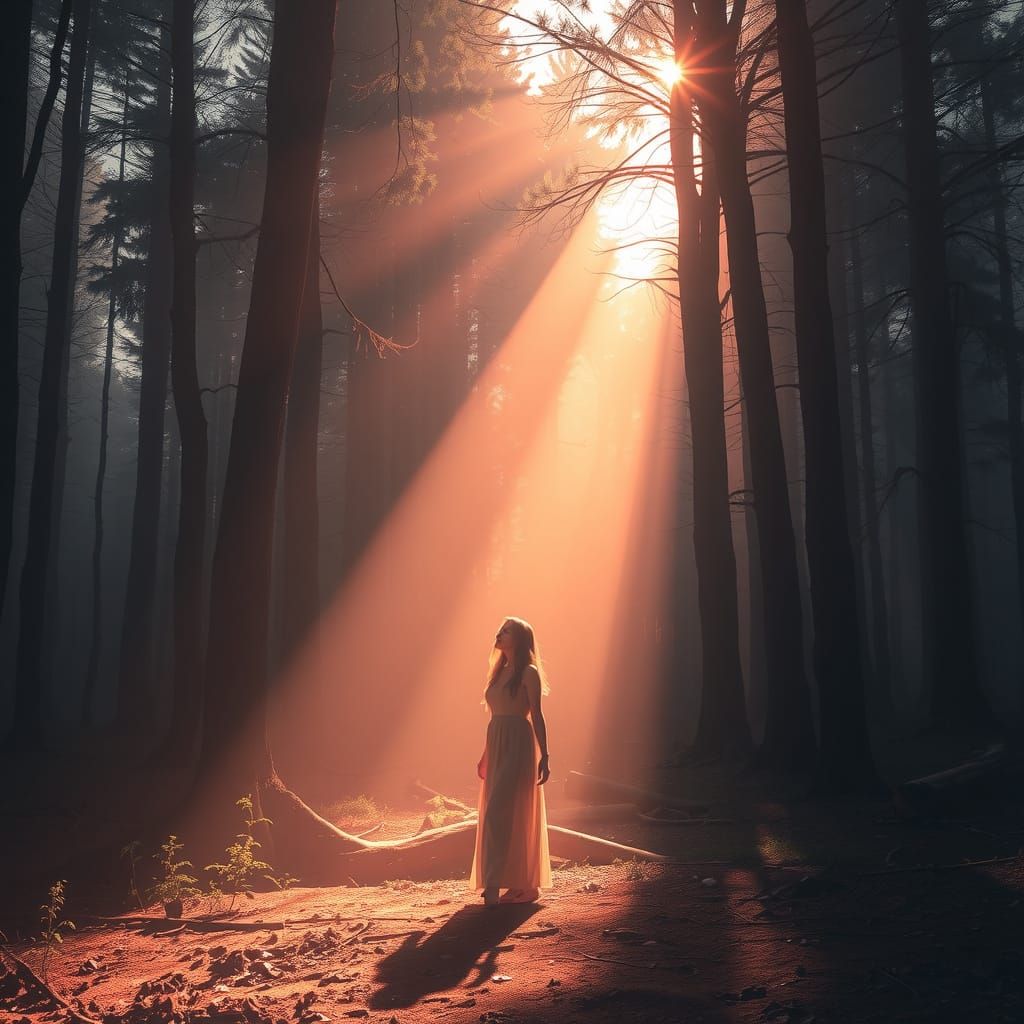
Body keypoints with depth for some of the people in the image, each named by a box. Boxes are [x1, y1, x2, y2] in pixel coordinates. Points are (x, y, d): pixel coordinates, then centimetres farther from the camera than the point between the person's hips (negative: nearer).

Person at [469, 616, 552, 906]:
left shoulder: (528, 673, -4)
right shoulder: (499, 672, 17)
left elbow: (536, 715, -8)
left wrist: (544, 756, -12)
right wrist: (486, 755, 18)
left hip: (518, 746, -8)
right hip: (497, 747, 8)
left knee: (500, 814, -14)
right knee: (503, 816, 9)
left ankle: (495, 884, -16)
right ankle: (517, 885, 16)